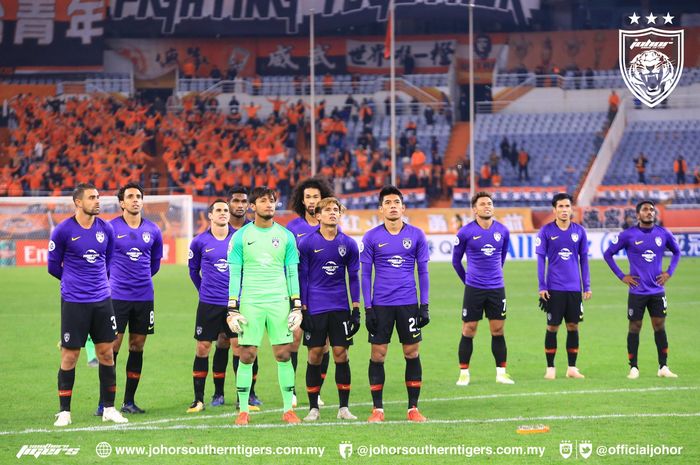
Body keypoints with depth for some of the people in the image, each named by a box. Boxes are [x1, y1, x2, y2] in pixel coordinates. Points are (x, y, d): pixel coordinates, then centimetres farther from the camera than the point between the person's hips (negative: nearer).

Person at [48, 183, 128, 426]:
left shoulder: (105, 229, 4)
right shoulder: (63, 230, -8)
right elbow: (53, 266, 3)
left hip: (102, 300, 4)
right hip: (74, 302, -4)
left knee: (106, 353, 6)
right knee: (69, 356, 0)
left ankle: (109, 408, 15)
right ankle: (64, 411, 9)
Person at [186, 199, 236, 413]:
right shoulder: (200, 241, 0)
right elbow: (193, 269, 15)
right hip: (208, 304, 0)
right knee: (202, 348, 0)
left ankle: (243, 398, 8)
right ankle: (198, 399, 8)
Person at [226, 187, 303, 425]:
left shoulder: (285, 236, 7)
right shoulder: (241, 236, 3)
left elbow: (292, 273, 9)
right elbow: (234, 274, 3)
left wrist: (297, 307, 3)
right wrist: (232, 309, -3)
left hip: (279, 303, 1)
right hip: (250, 304, -1)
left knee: (284, 355, 0)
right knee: (247, 356, -2)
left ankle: (288, 410, 6)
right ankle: (243, 410, 5)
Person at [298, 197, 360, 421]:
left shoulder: (348, 244, 4)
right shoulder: (306, 243, -2)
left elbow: (354, 277, 9)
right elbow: (301, 277, 1)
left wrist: (356, 309, 4)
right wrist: (303, 309, -4)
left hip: (340, 309, 2)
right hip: (315, 309, -2)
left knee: (341, 355, 0)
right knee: (315, 356, 1)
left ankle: (344, 407, 7)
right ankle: (313, 408, 9)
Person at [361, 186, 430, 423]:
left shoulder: (416, 235, 3)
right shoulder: (371, 237, 1)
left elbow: (423, 271, 7)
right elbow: (365, 274, 4)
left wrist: (424, 305, 1)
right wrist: (367, 308, -2)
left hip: (409, 304, 1)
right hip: (381, 305, -1)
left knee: (412, 352, 2)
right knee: (378, 354, 0)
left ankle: (413, 408, 10)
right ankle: (377, 409, 7)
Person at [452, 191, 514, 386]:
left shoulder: (502, 231, 3)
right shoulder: (465, 232, -6)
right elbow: (456, 260, 6)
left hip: (497, 288, 3)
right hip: (473, 288, -3)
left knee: (498, 331, 5)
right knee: (468, 331, 0)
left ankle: (501, 372, 12)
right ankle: (464, 373, 7)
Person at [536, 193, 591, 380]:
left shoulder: (579, 231, 5)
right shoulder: (546, 231, -2)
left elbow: (584, 259, 10)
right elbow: (541, 259, -1)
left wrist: (587, 286, 7)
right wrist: (542, 287, -6)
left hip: (574, 288, 3)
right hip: (554, 288, -3)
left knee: (573, 326, 6)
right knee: (552, 327, 1)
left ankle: (572, 368, 13)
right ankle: (550, 368, 8)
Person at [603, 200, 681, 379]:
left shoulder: (663, 234, 2)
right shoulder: (628, 235, -6)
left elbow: (676, 252, 20)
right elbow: (608, 254, 3)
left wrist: (669, 272, 7)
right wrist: (621, 276, -2)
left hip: (657, 290, 2)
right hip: (637, 290, -2)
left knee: (660, 326, 3)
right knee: (635, 328, 2)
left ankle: (663, 367, 10)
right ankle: (633, 368, 10)